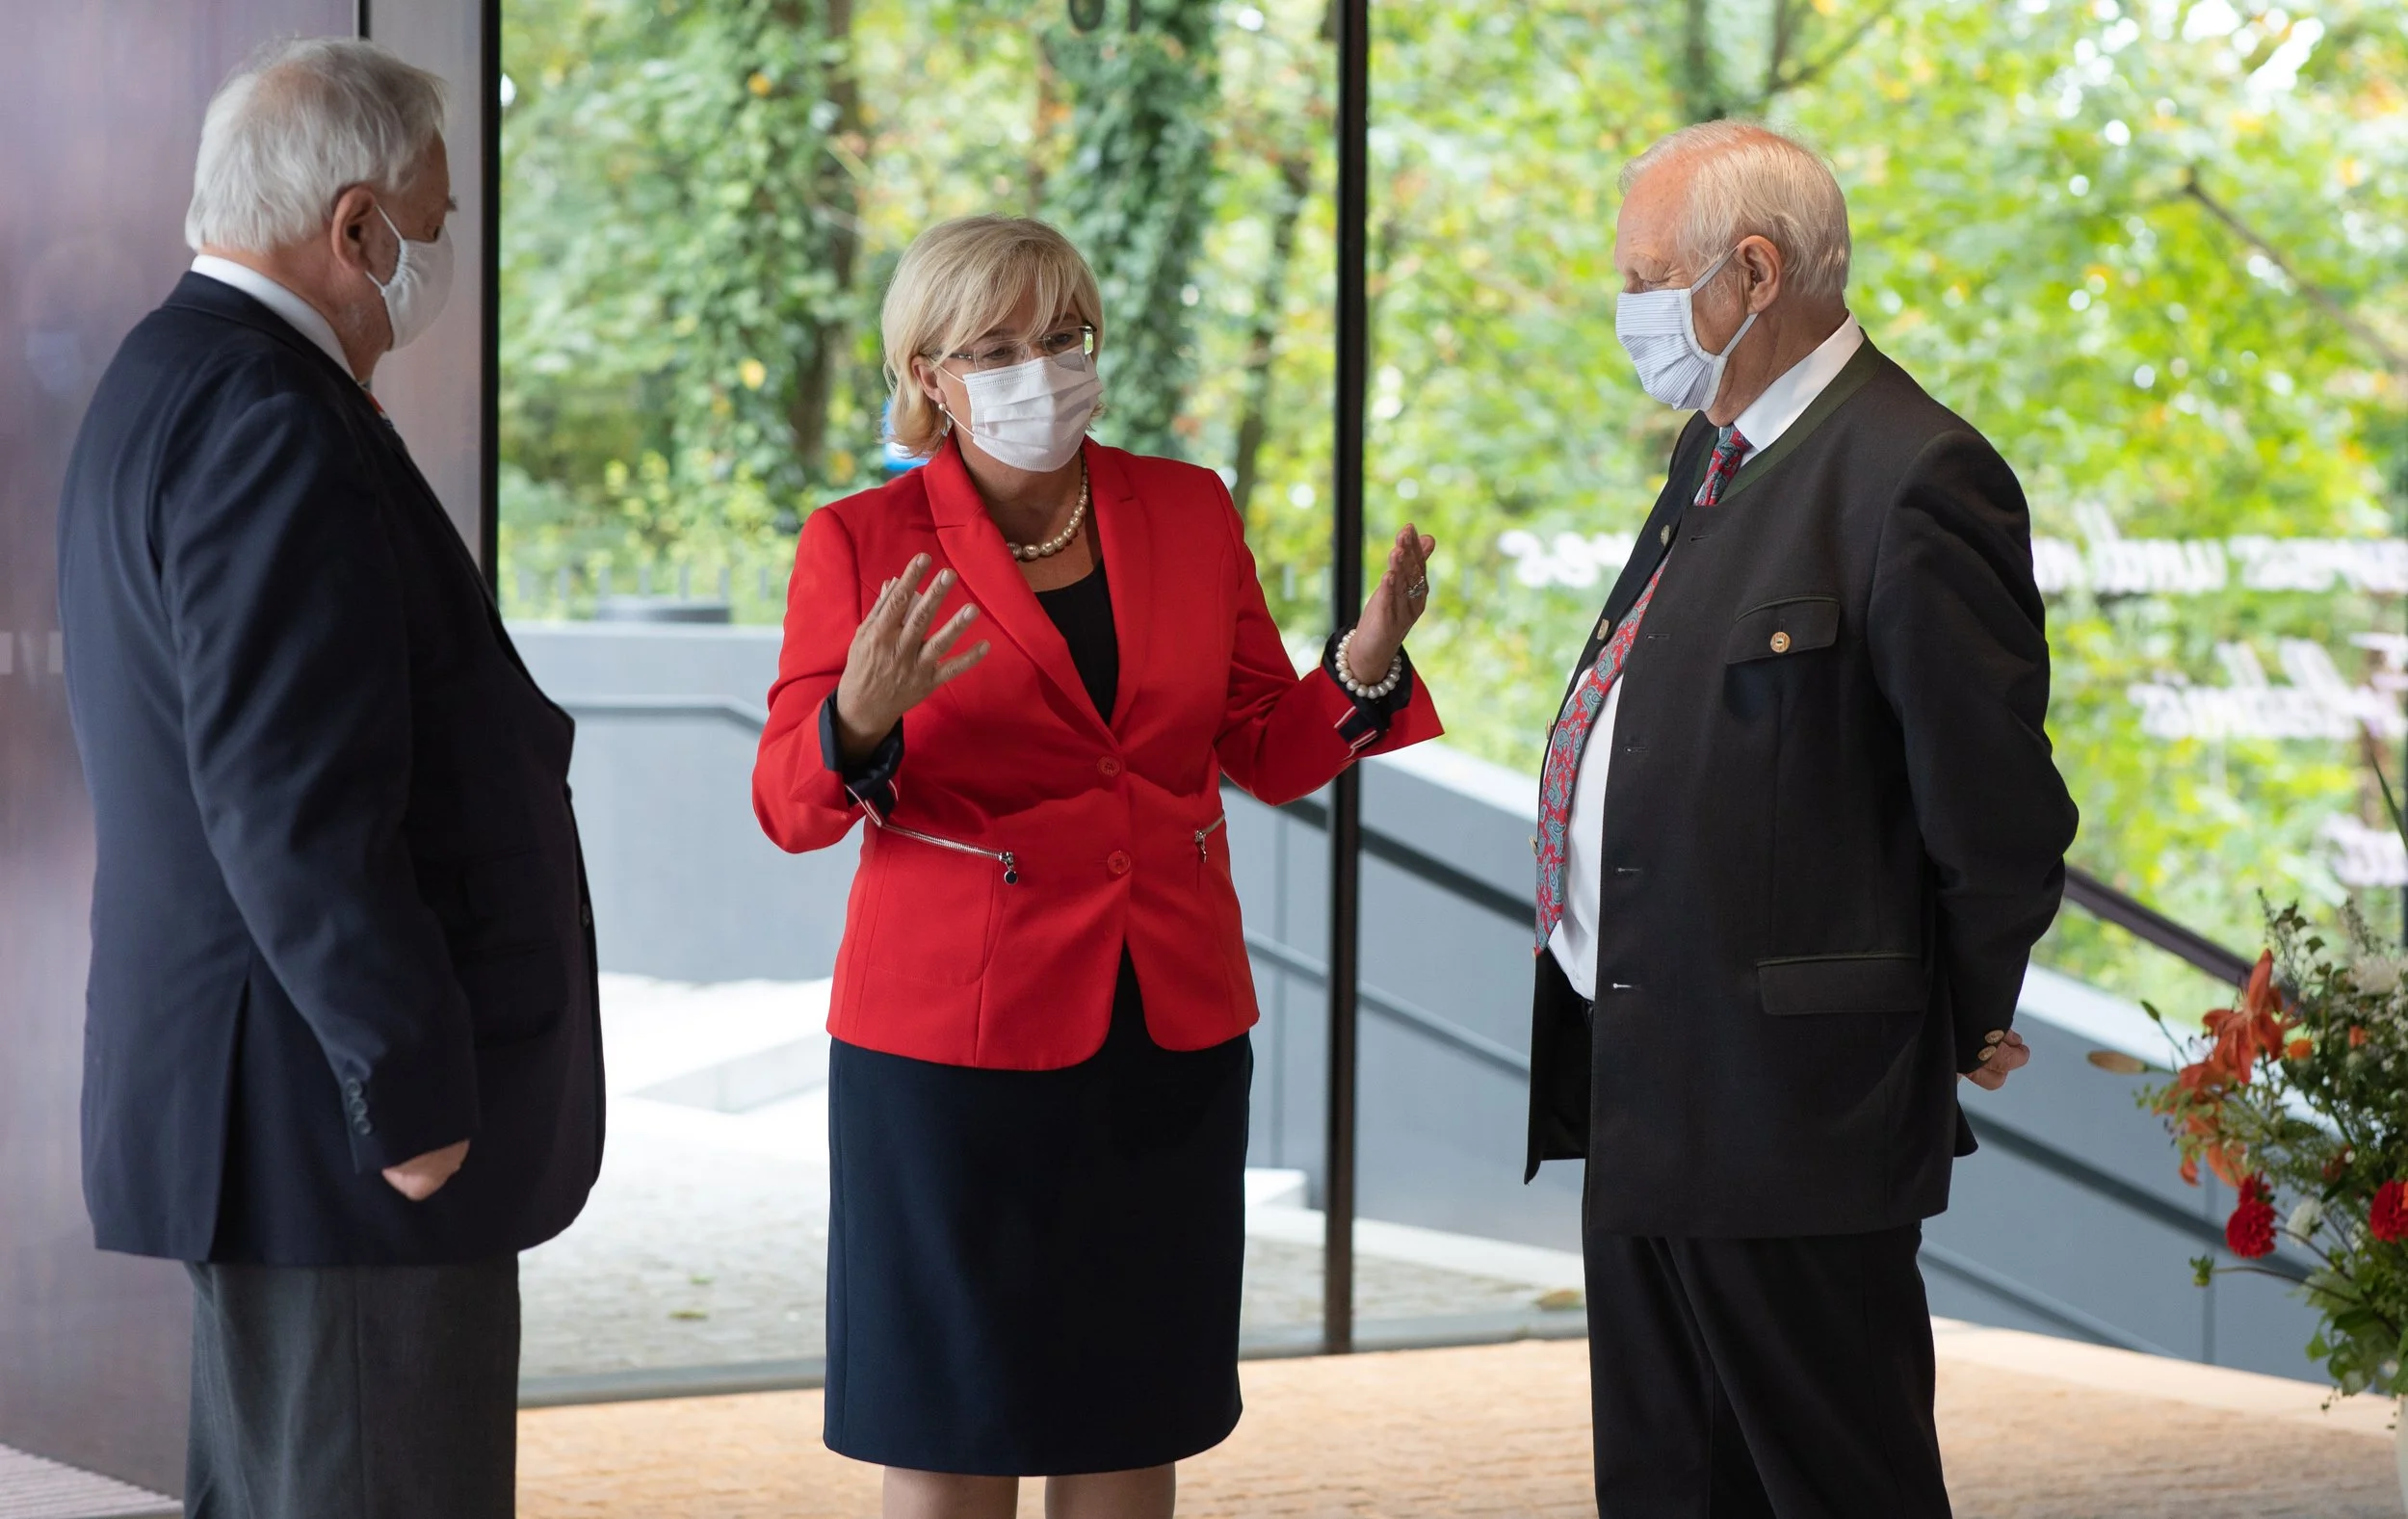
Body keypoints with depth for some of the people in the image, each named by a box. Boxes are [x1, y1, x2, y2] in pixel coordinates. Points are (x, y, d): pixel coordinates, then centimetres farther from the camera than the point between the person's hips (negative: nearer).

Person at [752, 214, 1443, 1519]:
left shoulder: (1189, 514, 6)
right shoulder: (862, 544, -3)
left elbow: (1267, 752, 10)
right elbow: (790, 803, -5)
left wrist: (1365, 667, -10)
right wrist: (860, 724, -26)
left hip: (1171, 1031, 3)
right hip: (957, 1032, -3)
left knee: (1128, 1411, 9)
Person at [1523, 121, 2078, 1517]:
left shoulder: (1914, 479, -17)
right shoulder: (1716, 451, 14)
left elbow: (1996, 807, -14)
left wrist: (1966, 1026, -3)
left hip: (1786, 1095, -10)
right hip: (1642, 1088, 10)